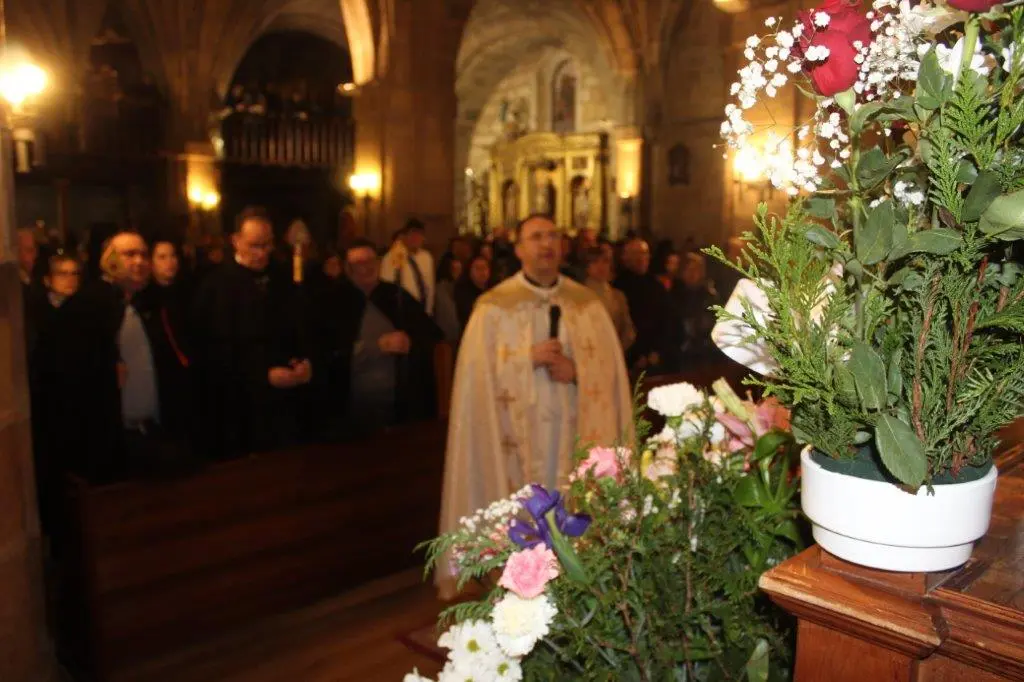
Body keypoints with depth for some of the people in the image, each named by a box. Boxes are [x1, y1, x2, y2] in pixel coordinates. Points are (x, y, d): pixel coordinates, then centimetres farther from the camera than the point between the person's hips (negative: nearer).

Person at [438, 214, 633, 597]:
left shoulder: (587, 303, 8)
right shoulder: (493, 306, 1)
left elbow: (609, 369, 5)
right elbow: (479, 375, -4)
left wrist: (576, 372, -13)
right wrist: (528, 359, -15)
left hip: (574, 435, 2)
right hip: (518, 437, -2)